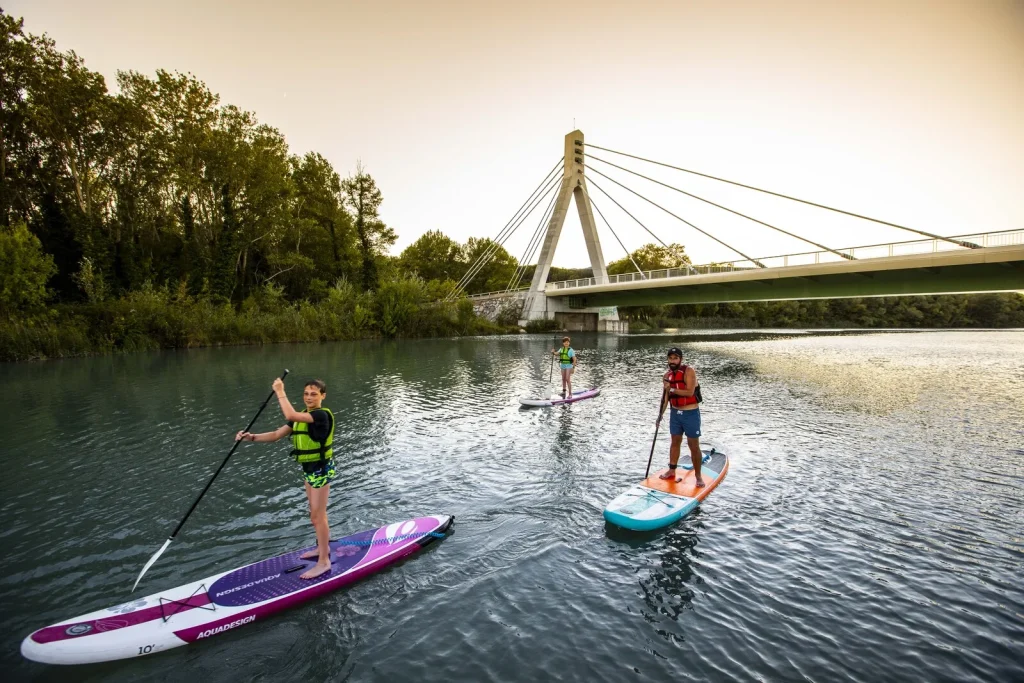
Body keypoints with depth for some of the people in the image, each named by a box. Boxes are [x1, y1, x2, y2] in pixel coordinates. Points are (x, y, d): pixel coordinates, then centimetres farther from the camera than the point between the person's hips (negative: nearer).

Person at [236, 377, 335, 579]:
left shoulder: (322, 415, -22)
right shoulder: (302, 417, 8)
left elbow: (290, 415, -36)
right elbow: (276, 435, 5)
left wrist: (280, 392, -25)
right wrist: (252, 437, -9)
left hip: (321, 469, -9)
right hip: (309, 468, 9)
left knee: (318, 515, -2)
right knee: (316, 513, 21)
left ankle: (324, 562, 9)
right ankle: (323, 548, 37)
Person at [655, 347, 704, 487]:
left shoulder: (689, 371, -14)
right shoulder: (667, 375, 4)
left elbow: (689, 392, -24)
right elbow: (666, 396, 9)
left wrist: (672, 389, -24)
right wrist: (660, 414, 5)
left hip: (691, 414, -5)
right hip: (675, 413, 5)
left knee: (694, 445, 0)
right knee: (675, 442, 14)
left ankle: (698, 476, 11)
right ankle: (672, 470, 25)